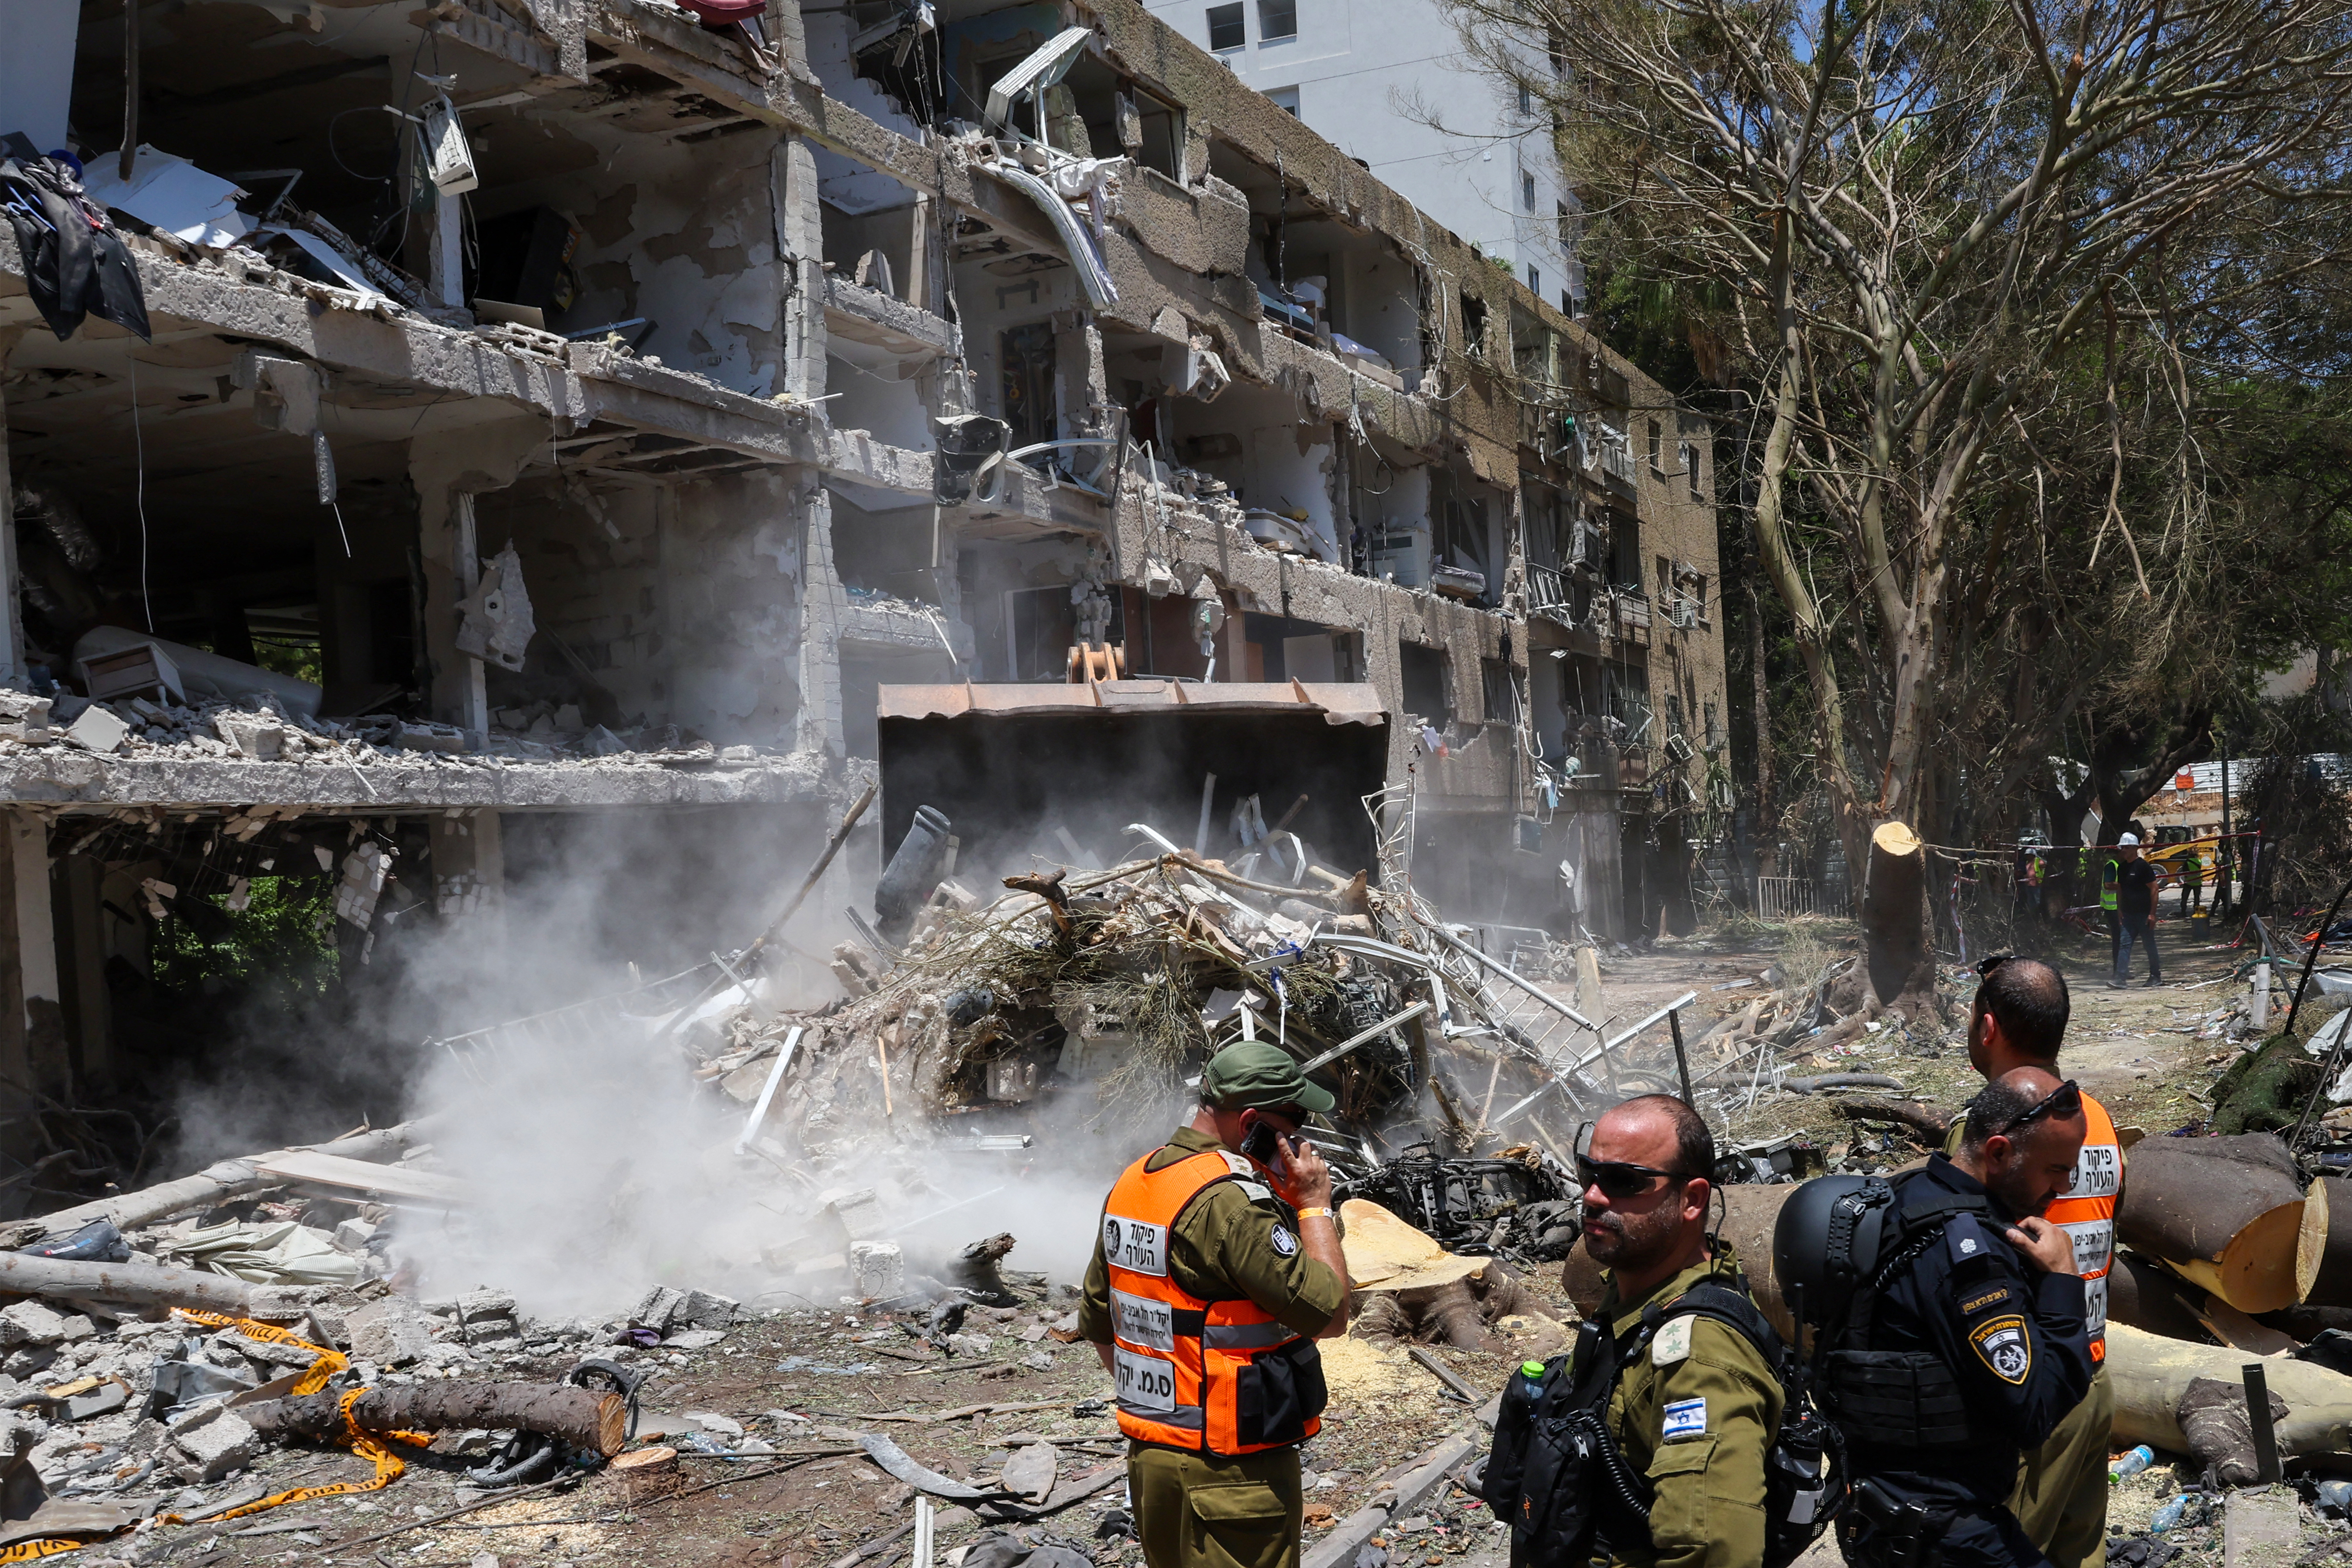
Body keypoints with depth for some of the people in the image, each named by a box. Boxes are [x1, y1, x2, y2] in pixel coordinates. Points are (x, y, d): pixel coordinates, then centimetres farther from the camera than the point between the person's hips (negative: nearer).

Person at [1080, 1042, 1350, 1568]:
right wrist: (1315, 1206, -10)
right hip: (1232, 1471, -9)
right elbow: (1329, 1315, -20)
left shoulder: (1130, 1185, 7)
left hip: (1148, 1460, 9)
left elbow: (1097, 1324, 16)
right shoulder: (1231, 1200, -21)